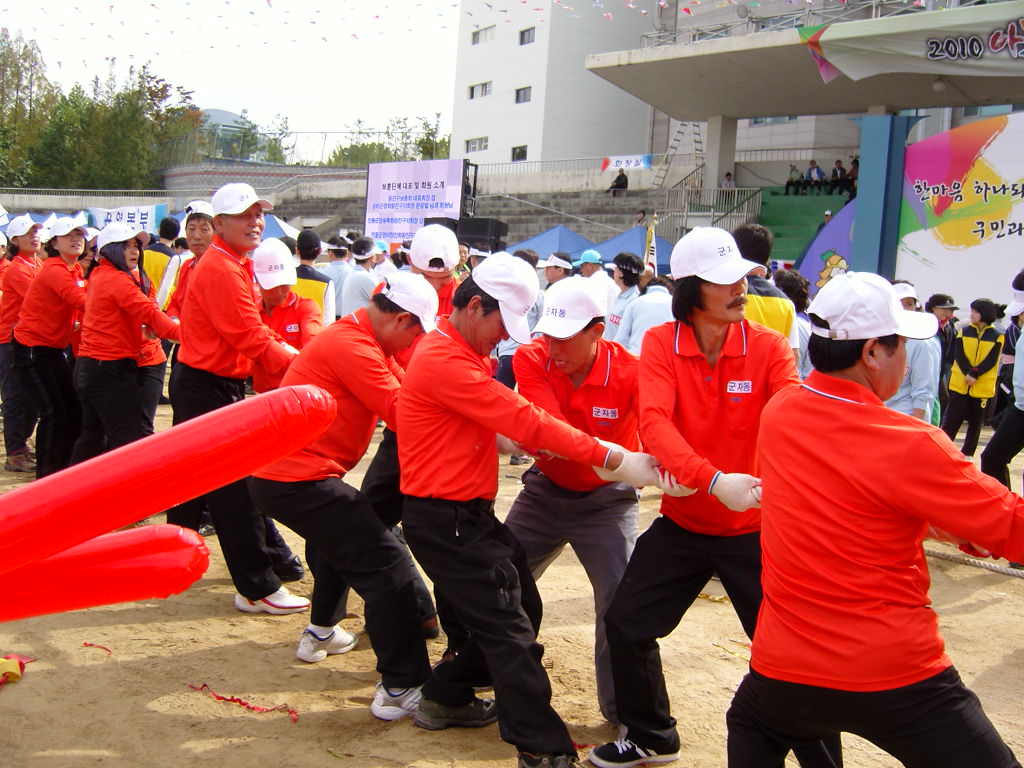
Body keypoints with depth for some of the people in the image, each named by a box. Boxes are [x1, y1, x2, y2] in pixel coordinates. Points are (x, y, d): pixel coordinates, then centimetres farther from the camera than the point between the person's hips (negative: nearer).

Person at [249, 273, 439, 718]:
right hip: (298, 479, -11)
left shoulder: (358, 338, 14)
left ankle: (321, 632, 50)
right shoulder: (353, 347, -18)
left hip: (274, 472, 11)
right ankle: (401, 688, -12)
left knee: (339, 535, 34)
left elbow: (401, 387, 11)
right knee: (384, 562, -12)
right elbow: (401, 413, -21)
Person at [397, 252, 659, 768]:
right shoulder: (444, 360, -21)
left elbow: (505, 422, 8)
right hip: (445, 519, -10)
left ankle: (446, 698, 29)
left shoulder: (464, 354, 14)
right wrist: (610, 459, -21)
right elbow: (522, 421, -24)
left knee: (519, 606, 16)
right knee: (510, 628, -6)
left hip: (468, 512, 10)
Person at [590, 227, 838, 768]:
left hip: (753, 527, -2)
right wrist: (714, 481, -39)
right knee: (626, 623, 8)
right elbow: (654, 422, -24)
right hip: (682, 521, 2)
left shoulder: (768, 347, -11)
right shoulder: (660, 344, -10)